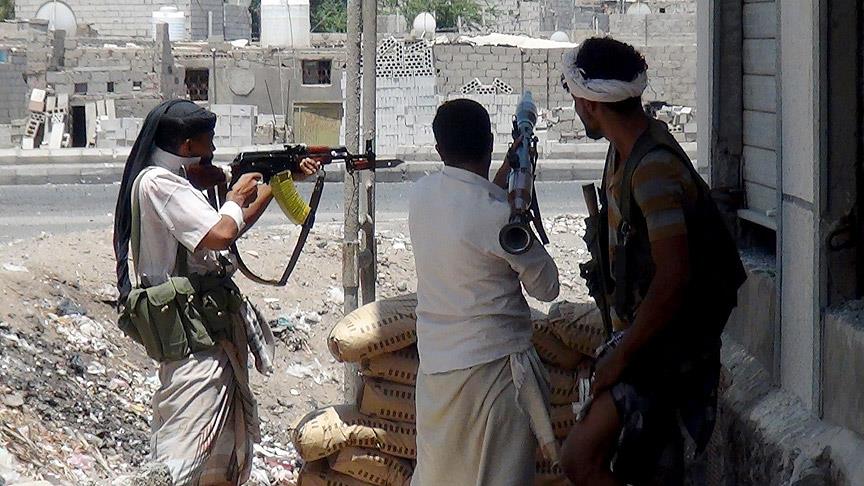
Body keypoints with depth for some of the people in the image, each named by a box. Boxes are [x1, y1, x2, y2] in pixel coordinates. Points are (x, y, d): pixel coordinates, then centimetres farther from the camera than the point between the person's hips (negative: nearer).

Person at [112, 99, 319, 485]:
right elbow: (220, 234, -23)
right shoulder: (157, 183, -14)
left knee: (230, 452, 17)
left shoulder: (174, 183, 17)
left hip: (216, 332, 10)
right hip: (192, 336, -10)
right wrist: (236, 198, -4)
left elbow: (236, 224, 27)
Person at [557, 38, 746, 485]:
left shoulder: (653, 168, -24)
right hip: (643, 327, 10)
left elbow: (673, 276, -29)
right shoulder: (627, 150, 8)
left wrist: (621, 356, -22)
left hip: (667, 342, -10)